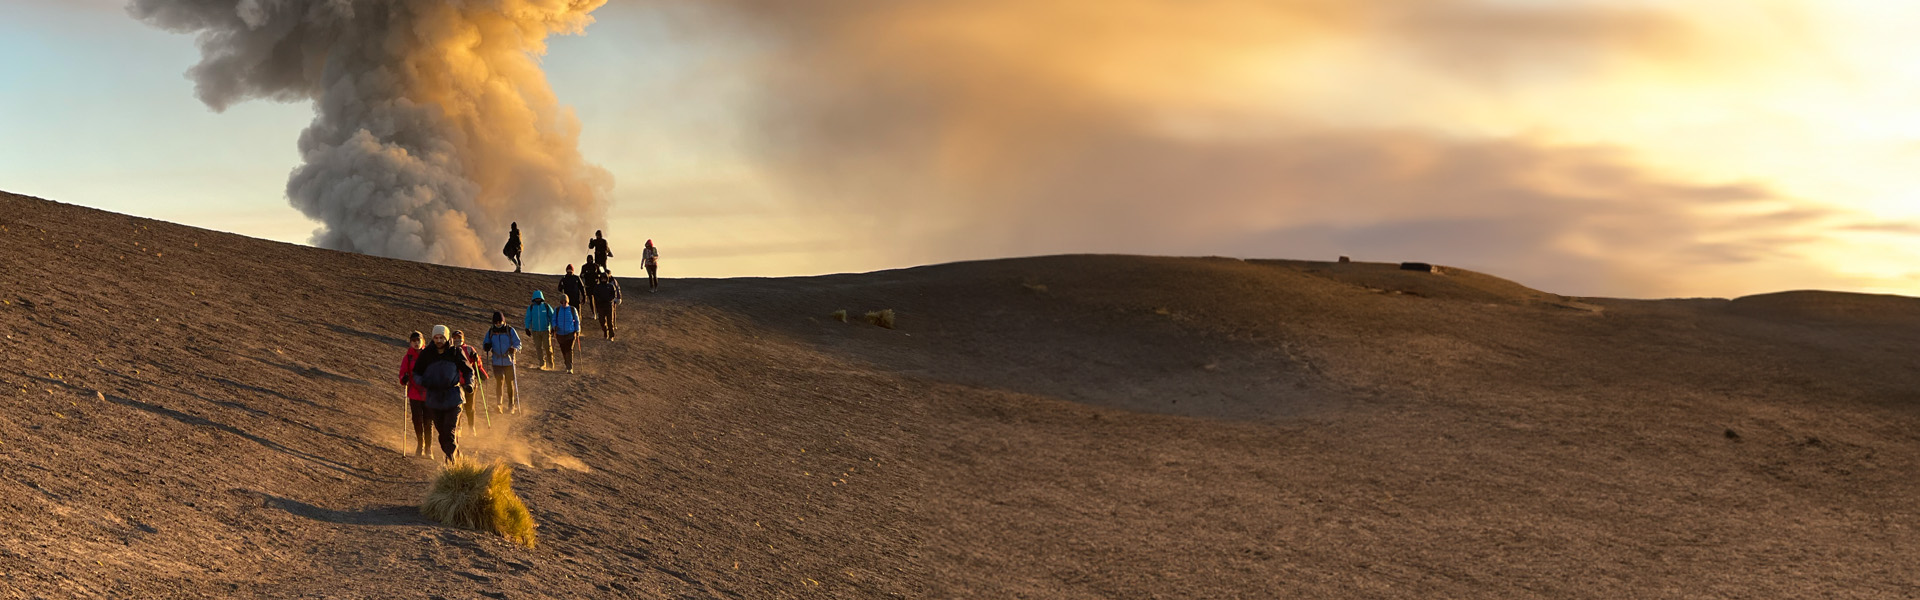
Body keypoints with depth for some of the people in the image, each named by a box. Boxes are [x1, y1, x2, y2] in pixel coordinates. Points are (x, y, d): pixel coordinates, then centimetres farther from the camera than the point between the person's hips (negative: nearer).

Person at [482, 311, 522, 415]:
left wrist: (514, 349, -24)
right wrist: (486, 347, -11)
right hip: (497, 362, 1)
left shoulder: (510, 331, -1)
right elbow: (486, 345, 13)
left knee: (510, 383, 6)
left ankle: (511, 405, 21)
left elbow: (518, 343, -2)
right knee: (499, 381, -14)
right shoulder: (490, 332, 6)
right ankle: (499, 404, -18)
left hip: (509, 361, -1)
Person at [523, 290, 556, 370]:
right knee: (538, 347, 0)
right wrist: (527, 328, -1)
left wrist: (553, 328, -1)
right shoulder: (531, 307, 3)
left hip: (545, 330, -2)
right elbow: (528, 318, 7)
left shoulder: (546, 306, -1)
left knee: (547, 347, -3)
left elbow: (552, 317, 3)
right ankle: (541, 364, 5)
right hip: (535, 331, 2)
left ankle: (550, 363, 17)